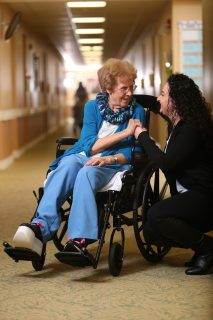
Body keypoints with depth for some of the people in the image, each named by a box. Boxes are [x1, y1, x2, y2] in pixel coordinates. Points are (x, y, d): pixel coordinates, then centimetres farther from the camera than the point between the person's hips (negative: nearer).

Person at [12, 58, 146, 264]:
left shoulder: (137, 111, 7)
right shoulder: (93, 106, 11)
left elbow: (131, 152, 1)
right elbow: (90, 145, -2)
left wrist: (109, 159, -19)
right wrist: (124, 133, -9)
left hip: (113, 163, -2)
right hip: (82, 156, 2)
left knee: (86, 173, -37)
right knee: (66, 168, -35)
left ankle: (79, 240, -55)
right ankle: (40, 227, -52)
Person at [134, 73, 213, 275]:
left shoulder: (192, 129, -19)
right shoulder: (179, 125, 10)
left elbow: (165, 163, -25)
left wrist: (143, 137, -13)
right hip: (186, 197, 10)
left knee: (156, 215, -28)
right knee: (150, 233, 0)